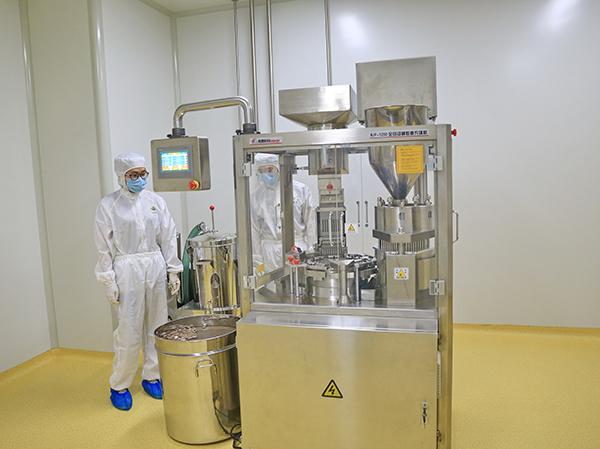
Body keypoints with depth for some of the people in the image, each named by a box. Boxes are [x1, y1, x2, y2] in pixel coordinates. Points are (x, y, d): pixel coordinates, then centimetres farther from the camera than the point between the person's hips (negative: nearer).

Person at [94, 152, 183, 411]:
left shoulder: (155, 201, 7)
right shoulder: (108, 205, -1)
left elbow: (168, 238, 10)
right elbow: (104, 247, -2)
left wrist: (173, 271, 7)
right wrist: (109, 282, -6)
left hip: (156, 267, 3)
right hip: (127, 269, -3)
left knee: (156, 326, 9)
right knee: (129, 329, -2)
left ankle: (152, 377, 25)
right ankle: (119, 385, 16)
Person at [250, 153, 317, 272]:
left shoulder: (300, 189, 2)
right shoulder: (256, 196, 7)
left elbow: (311, 221, 6)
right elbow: (254, 229, 10)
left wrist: (312, 249, 3)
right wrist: (257, 260, 8)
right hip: (270, 253, 1)